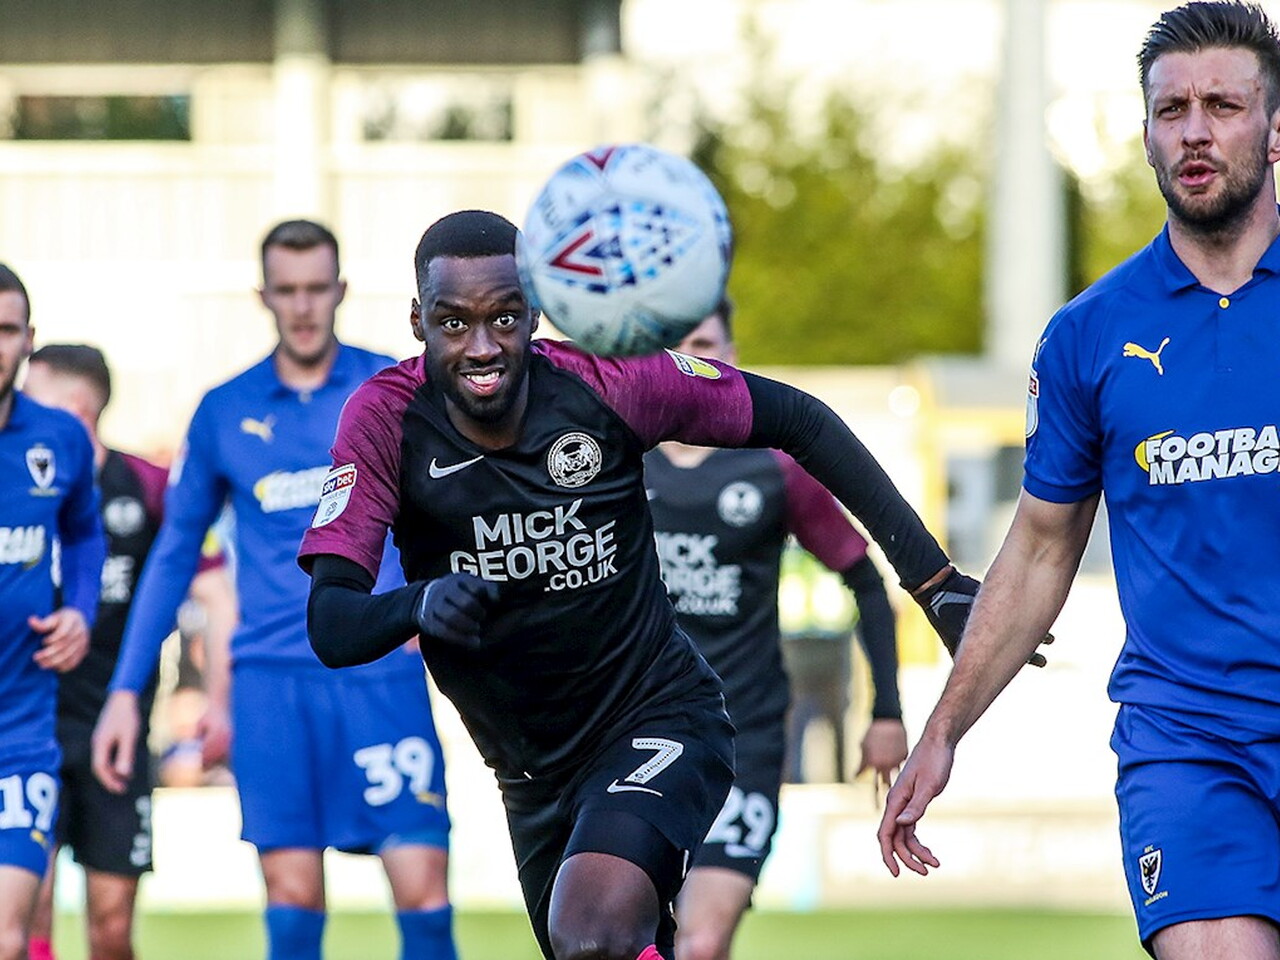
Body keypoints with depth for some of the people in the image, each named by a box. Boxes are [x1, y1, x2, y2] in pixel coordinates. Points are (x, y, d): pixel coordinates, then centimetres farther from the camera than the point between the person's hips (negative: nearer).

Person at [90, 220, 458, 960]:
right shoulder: (224, 412, 9)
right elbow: (176, 552, 16)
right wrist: (126, 690, 13)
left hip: (382, 674, -1)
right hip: (271, 678, 1)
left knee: (422, 890, -9)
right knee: (293, 899, -1)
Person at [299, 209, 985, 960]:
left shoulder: (603, 384, -17)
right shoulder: (386, 420, -15)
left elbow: (798, 421, -4)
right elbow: (330, 626, -21)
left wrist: (934, 579, -7)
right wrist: (419, 606, -45)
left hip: (659, 721, -4)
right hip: (535, 777, 4)